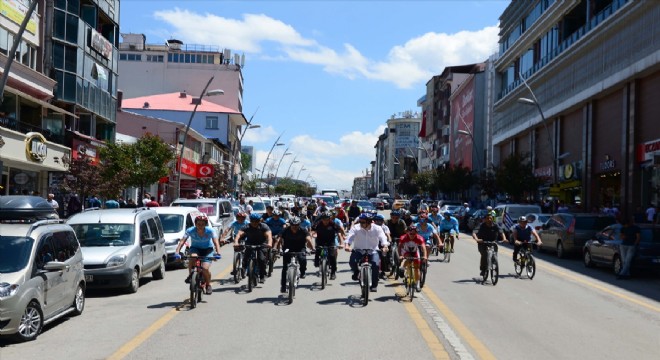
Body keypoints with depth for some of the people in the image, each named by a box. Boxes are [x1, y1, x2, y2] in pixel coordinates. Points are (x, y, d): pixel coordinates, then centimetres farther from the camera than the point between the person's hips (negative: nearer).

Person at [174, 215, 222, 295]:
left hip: (207, 249, -1)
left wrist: (218, 253, -48)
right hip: (195, 248, 1)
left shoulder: (210, 231, -23)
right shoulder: (190, 230, -21)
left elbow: (216, 242, -31)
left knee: (205, 269, -21)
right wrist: (177, 252, -42)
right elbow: (182, 241, -28)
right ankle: (190, 275, -11)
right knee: (193, 257, -35)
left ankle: (208, 285, 8)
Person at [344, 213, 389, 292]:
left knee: (375, 264, -25)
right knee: (352, 261, -28)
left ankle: (374, 285, -5)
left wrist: (385, 246, -35)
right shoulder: (356, 228, -6)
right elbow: (350, 237, -19)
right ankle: (356, 272, 9)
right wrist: (347, 245, -39)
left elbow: (383, 238, -15)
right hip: (358, 250, 0)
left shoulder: (377, 229, -4)